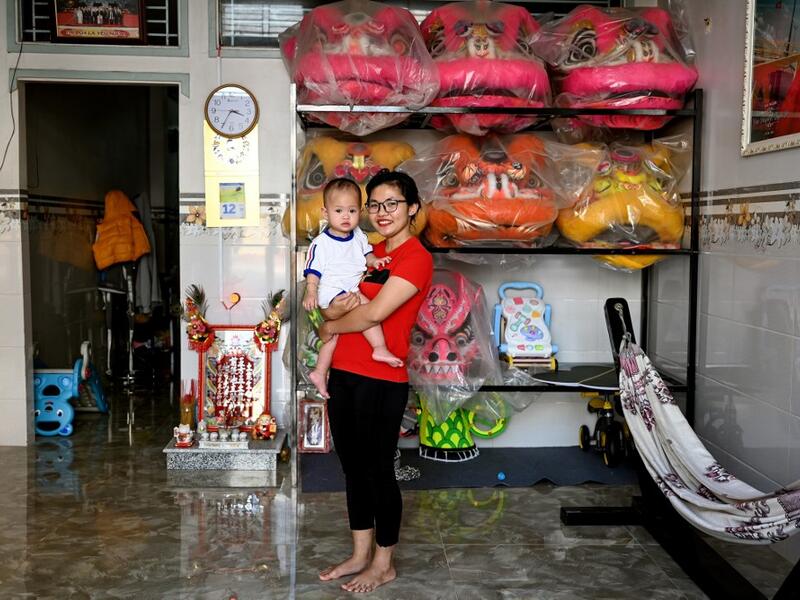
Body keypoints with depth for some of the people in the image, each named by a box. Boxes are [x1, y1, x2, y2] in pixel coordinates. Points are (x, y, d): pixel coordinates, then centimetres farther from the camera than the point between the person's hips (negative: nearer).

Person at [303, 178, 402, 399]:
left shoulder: (358, 236, 11)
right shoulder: (321, 243, -8)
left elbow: (365, 253, 25)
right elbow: (313, 270, -8)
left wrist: (374, 260, 3)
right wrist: (311, 292, -21)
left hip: (353, 288, 7)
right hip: (332, 292, -7)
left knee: (334, 333, 12)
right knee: (364, 305, -30)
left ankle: (320, 372, 23)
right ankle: (380, 348, -32)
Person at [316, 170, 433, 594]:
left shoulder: (416, 257, -12)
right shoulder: (370, 253, 13)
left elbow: (373, 313, -20)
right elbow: (330, 306, 12)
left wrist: (330, 326, -3)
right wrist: (336, 307, -12)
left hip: (381, 381, -8)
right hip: (343, 375, 8)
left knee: (378, 470, 4)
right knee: (352, 467, 16)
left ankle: (383, 565, 21)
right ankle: (360, 555, 31)